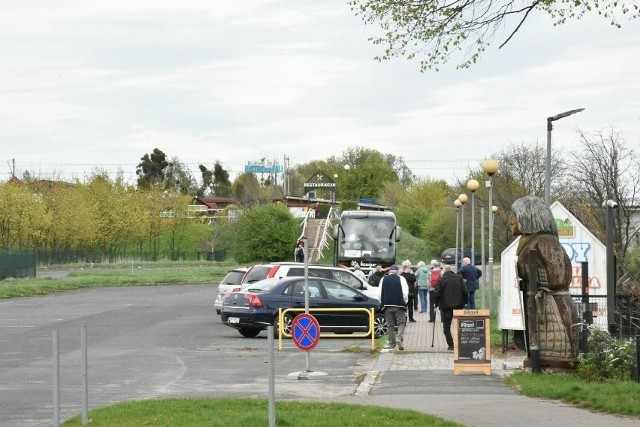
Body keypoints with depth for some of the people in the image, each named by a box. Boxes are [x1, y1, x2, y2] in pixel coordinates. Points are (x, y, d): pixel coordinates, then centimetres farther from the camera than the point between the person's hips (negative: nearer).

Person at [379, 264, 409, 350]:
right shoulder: (400, 279, -2)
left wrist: (382, 303, 19)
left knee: (390, 325, 8)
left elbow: (380, 293, 8)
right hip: (399, 305, -3)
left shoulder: (383, 279, 8)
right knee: (401, 323, 1)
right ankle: (399, 338, -20)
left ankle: (391, 343, 8)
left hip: (387, 305, 3)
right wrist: (405, 302, 6)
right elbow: (405, 292, -8)